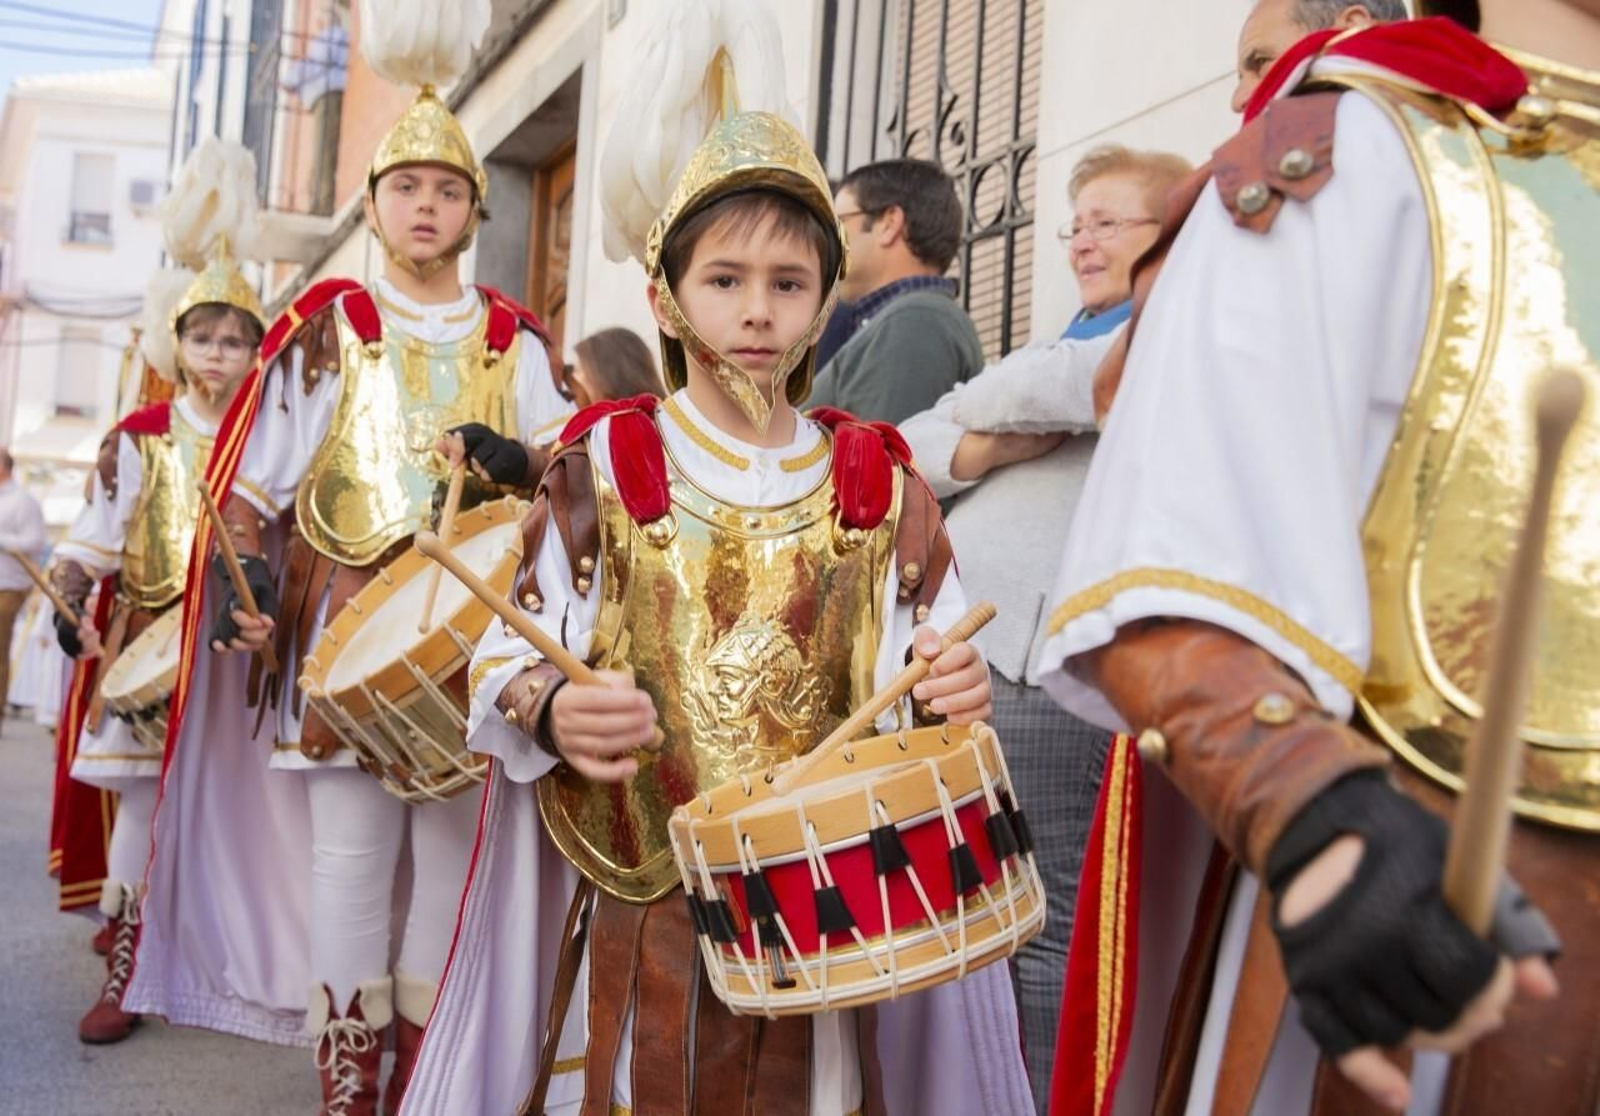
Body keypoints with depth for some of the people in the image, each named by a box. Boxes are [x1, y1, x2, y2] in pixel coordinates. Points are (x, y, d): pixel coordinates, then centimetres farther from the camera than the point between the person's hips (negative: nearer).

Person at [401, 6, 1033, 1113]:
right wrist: (550, 709, -22)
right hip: (638, 901, -1)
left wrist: (956, 686, -13)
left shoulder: (877, 483, 3)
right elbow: (508, 654, -1)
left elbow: (933, 656, 8)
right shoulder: (602, 468, -2)